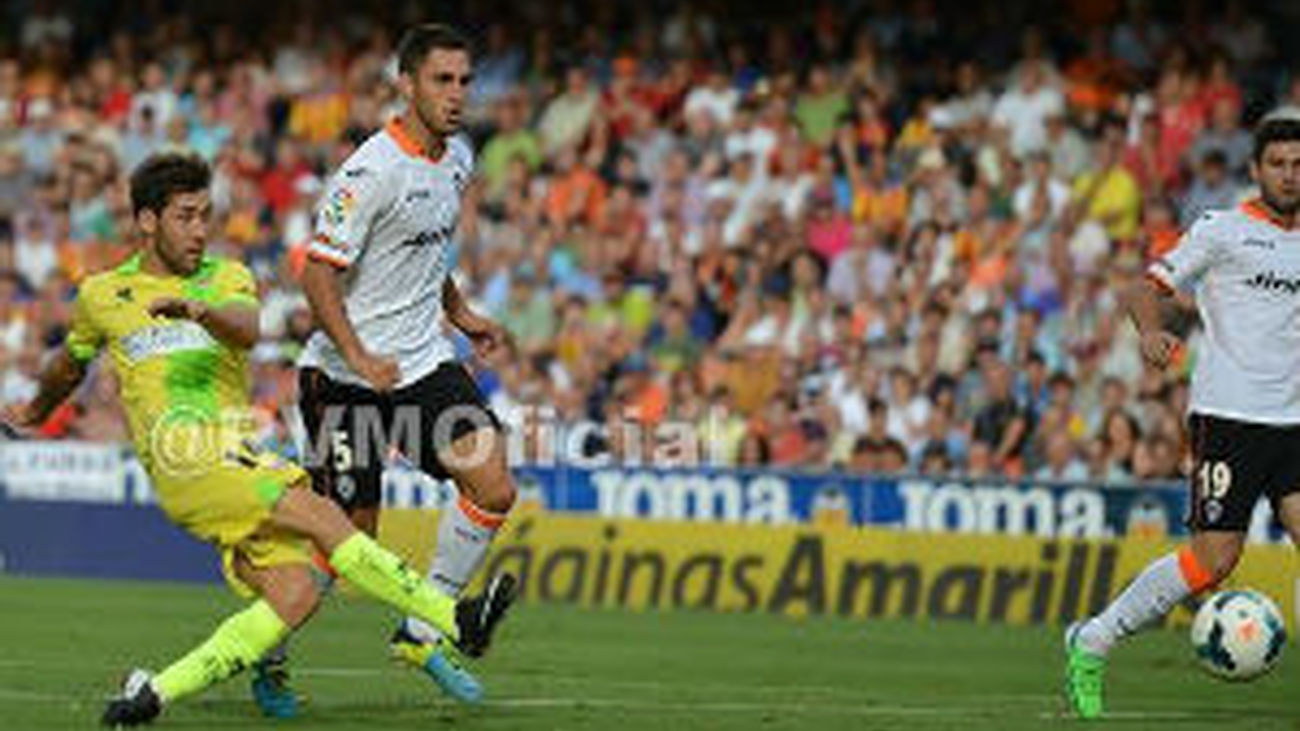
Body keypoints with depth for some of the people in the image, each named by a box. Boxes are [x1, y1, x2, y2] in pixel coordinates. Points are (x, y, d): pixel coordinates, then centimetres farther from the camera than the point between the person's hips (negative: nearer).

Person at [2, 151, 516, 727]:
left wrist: (199, 310, -34)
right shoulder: (101, 296, 12)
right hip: (184, 463, -4)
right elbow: (70, 365, 34)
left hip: (241, 460, 4)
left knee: (295, 593, -15)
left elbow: (247, 329, -12)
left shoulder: (225, 278, 13)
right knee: (321, 517, -23)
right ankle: (455, 620, -25)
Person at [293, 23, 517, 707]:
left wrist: (459, 313, 17)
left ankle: (422, 631, 5)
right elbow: (318, 273, -18)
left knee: (493, 490, -9)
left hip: (424, 359, 7)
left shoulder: (458, 157, 7)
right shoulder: (371, 172, -19)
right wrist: (359, 359, -27)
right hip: (344, 372, -7)